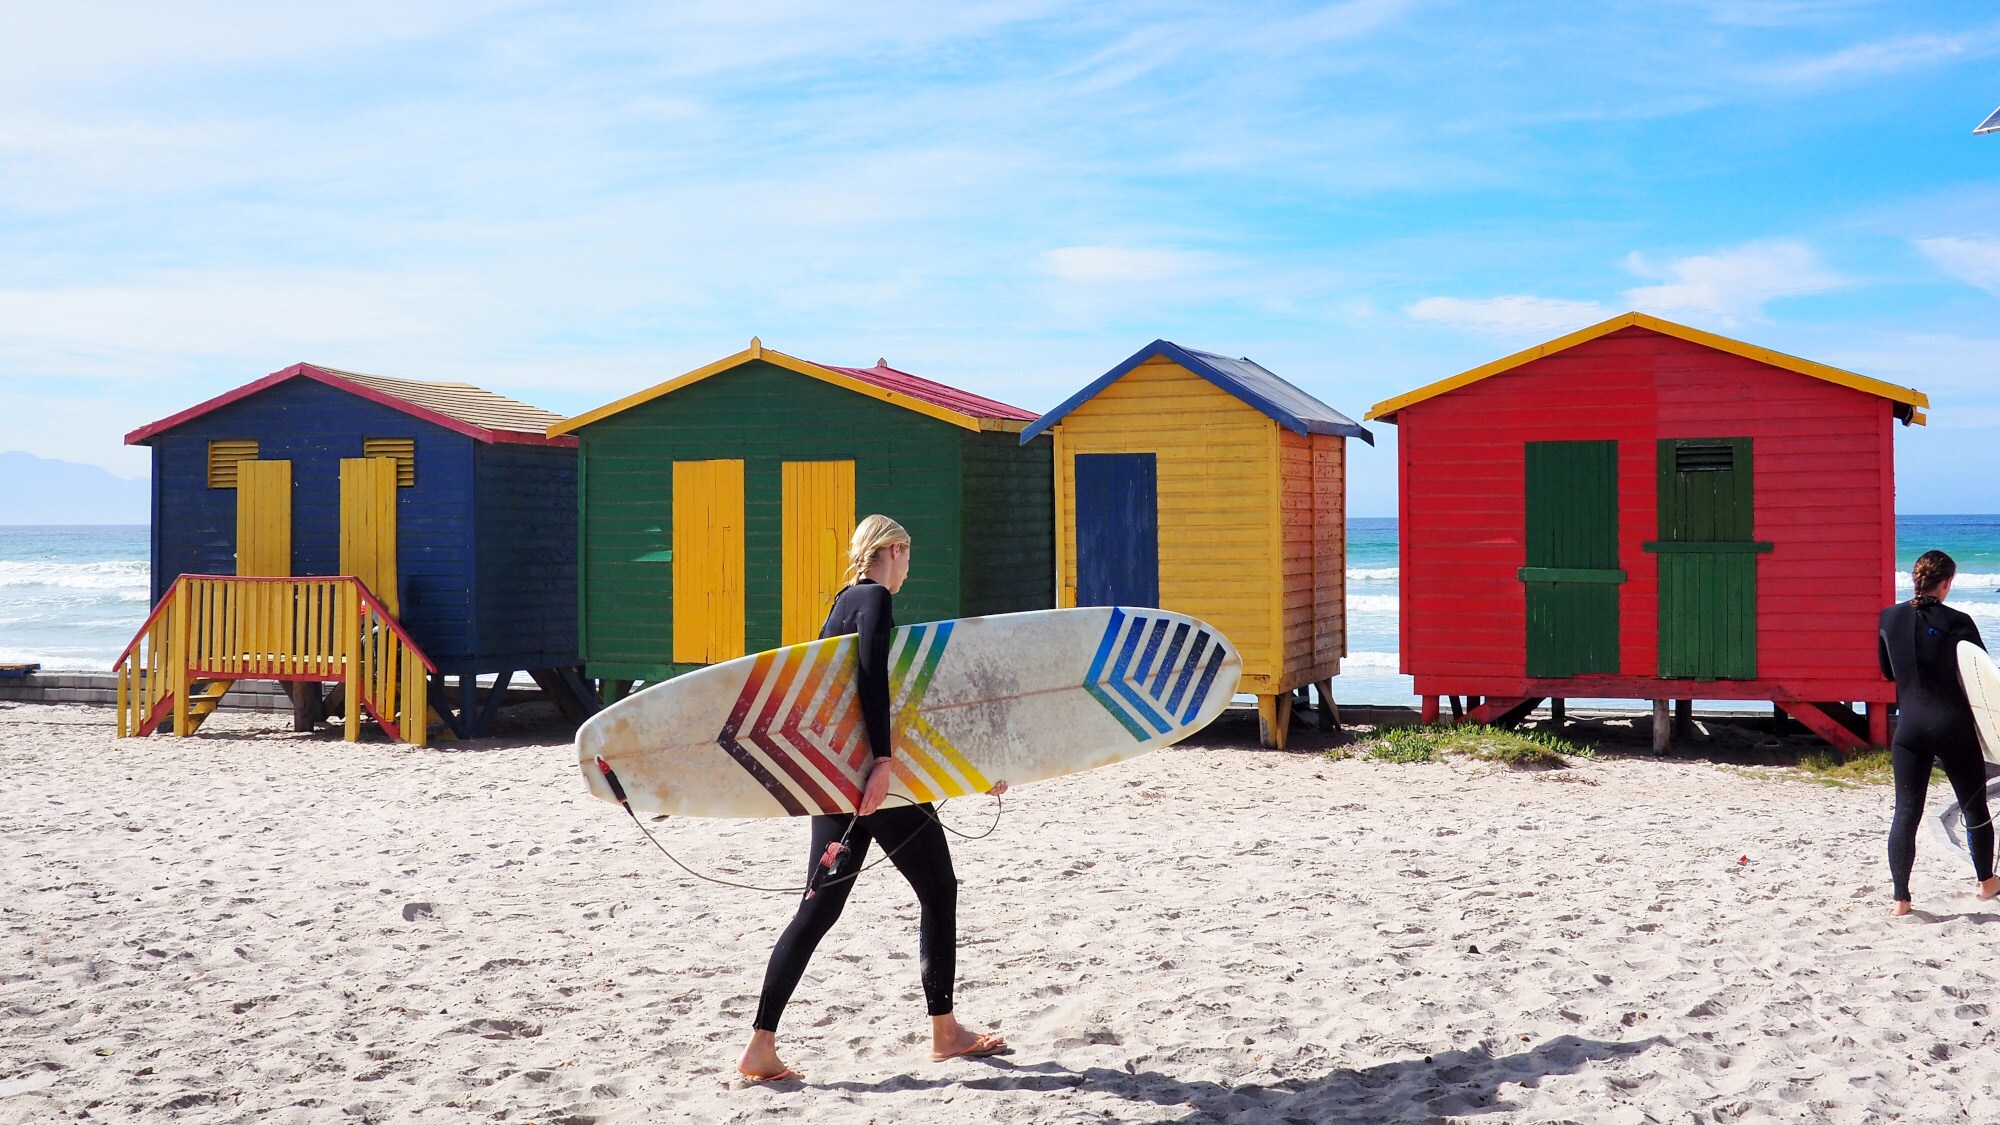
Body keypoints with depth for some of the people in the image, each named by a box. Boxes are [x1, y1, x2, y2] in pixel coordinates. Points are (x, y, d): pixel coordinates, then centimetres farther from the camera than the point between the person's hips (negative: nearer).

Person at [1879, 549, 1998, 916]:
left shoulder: (1890, 618, 1)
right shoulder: (1957, 623, -11)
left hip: (1909, 727, 3)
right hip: (1953, 726, -2)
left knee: (1906, 813, 4)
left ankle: (1901, 898, -2)